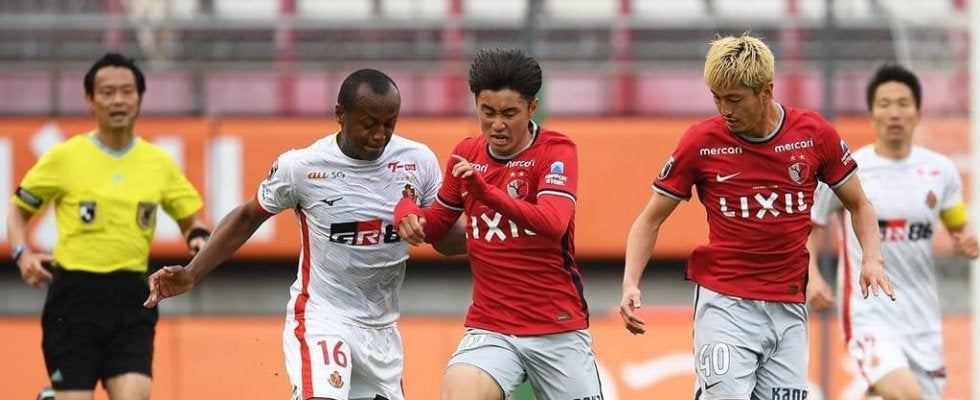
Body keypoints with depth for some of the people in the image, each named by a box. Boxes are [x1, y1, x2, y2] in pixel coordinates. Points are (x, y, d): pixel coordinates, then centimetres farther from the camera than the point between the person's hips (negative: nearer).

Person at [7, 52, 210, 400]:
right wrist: (22, 253, -9)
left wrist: (198, 238, -4)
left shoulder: (159, 162, 7)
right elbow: (18, 211, 9)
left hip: (131, 299, 2)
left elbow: (189, 217, 19)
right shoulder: (64, 157, 0)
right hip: (74, 296, -2)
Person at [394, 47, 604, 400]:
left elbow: (553, 223, -25)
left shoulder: (556, 151, -7)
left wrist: (486, 191, -38)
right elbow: (437, 224, 20)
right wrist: (409, 212, -3)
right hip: (489, 328, 2)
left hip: (559, 331, -2)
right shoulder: (467, 154, 7)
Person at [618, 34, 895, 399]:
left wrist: (872, 260, -5)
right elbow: (651, 219, 5)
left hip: (789, 309, 2)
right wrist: (630, 283, -10)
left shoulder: (815, 133, 0)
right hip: (724, 302, -2)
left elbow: (858, 205, 13)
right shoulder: (701, 141, -4)